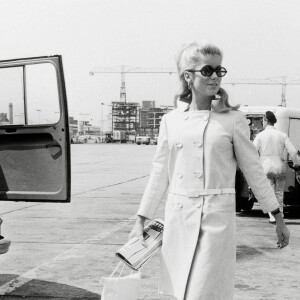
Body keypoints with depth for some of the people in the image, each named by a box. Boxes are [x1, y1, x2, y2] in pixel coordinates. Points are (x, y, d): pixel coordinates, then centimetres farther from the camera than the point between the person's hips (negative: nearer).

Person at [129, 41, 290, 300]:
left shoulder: (232, 120, -1)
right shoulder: (170, 121, 6)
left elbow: (253, 171, 3)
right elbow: (160, 174, 10)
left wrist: (278, 217, 6)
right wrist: (141, 221, 9)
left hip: (216, 219, -3)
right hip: (177, 219, 3)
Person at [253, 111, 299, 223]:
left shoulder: (260, 135, -3)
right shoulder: (282, 135, 2)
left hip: (266, 168, -2)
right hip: (280, 168, 2)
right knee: (279, 193, 15)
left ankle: (273, 217, -6)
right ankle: (280, 215, 20)